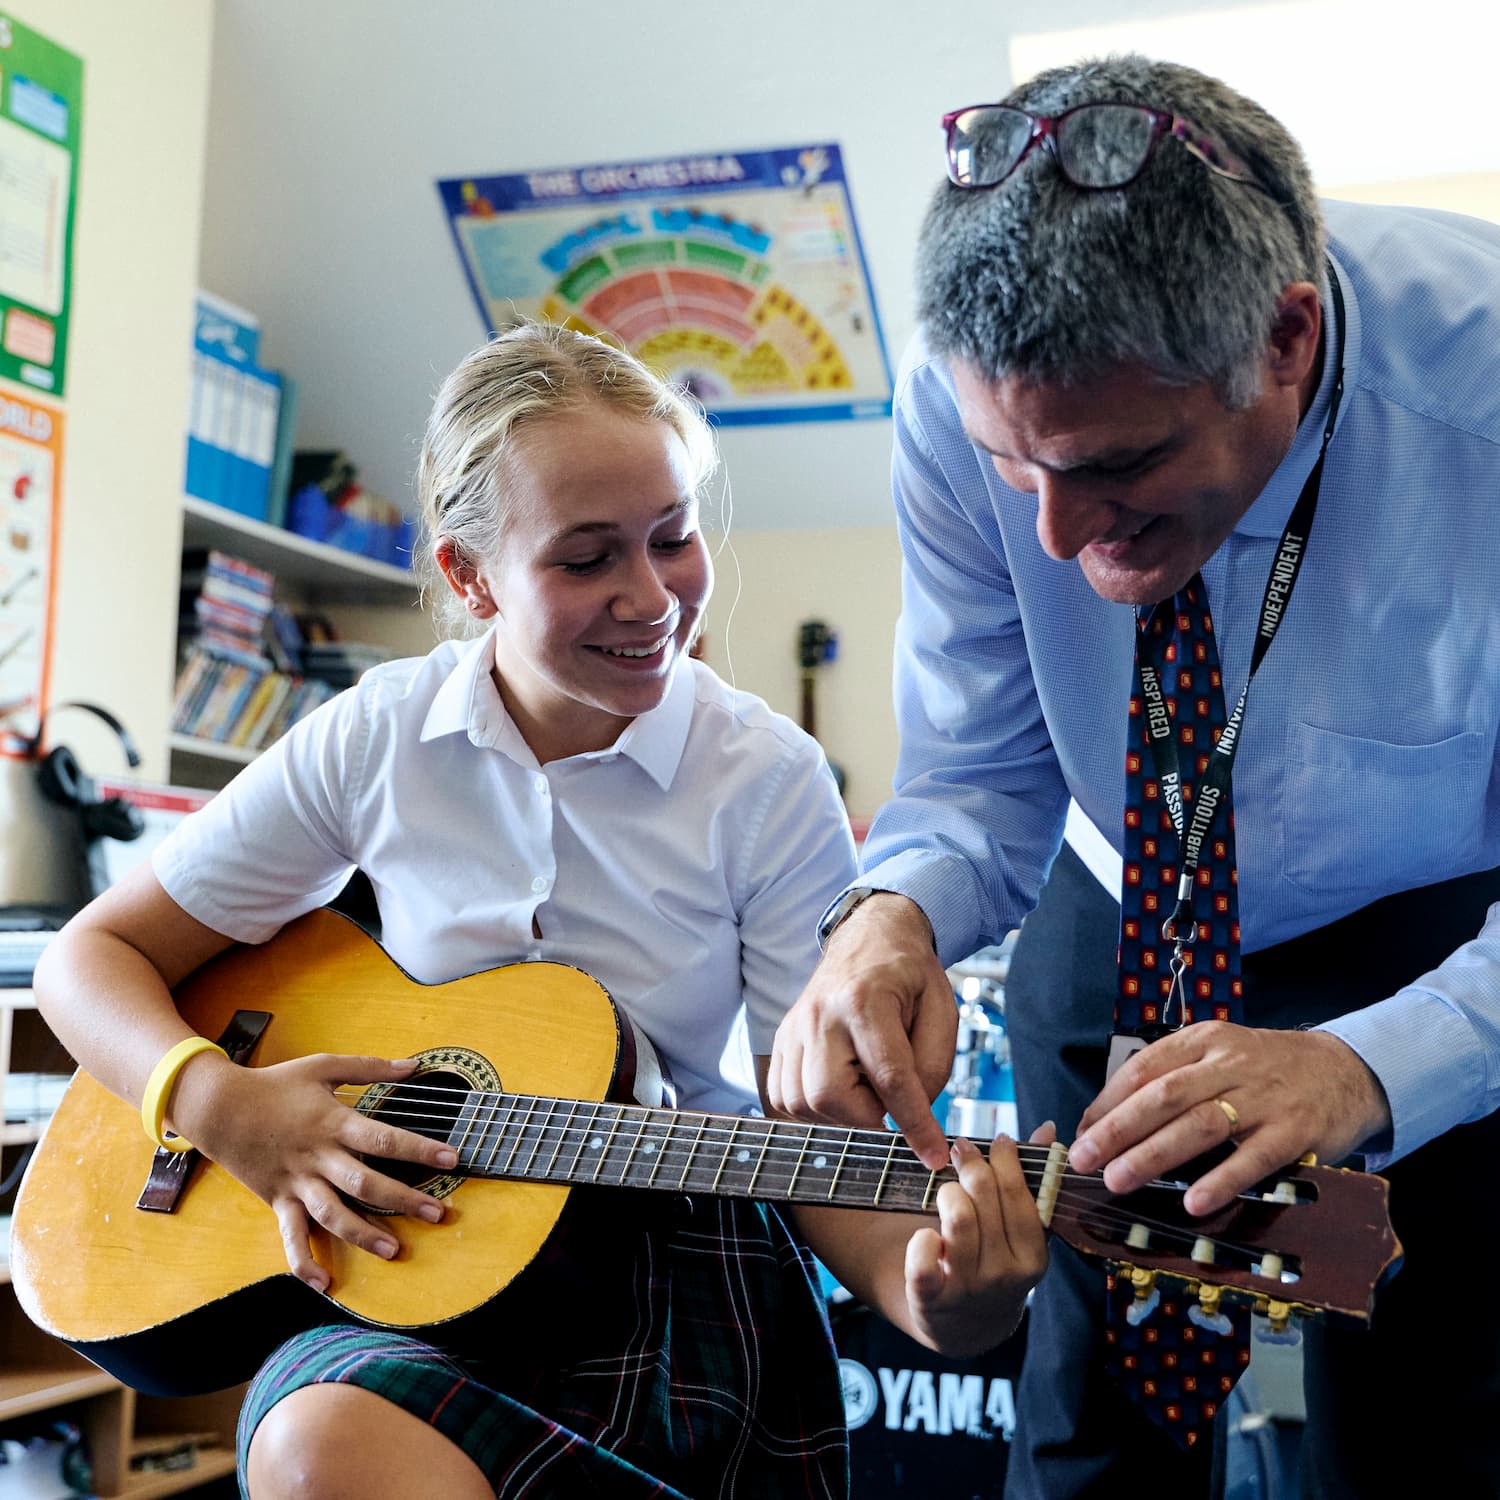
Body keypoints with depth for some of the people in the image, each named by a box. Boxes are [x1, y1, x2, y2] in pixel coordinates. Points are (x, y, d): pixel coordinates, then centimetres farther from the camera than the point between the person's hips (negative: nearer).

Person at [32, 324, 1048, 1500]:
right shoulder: (378, 740, 0)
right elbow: (93, 954, 6)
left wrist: (922, 1289, -27)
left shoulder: (769, 783, -6)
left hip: (676, 1273, -1)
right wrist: (222, 1104, -14)